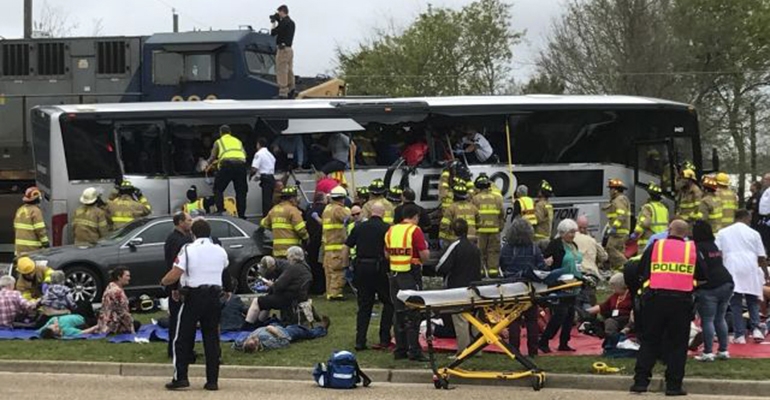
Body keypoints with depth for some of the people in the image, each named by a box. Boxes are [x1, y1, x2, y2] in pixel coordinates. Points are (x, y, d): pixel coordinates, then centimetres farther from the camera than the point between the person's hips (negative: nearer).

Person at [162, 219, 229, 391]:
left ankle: (180, 377, -3)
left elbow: (174, 275, -14)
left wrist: (163, 282, 4)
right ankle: (212, 380, 5)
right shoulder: (220, 251, 6)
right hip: (214, 296, 4)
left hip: (193, 296, -4)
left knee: (183, 338, 3)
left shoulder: (188, 250, -8)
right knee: (212, 339, 7)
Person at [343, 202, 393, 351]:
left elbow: (346, 247, 7)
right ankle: (384, 339, 4)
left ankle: (360, 341, 6)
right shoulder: (386, 228, -4)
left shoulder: (359, 227, 7)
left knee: (364, 306, 11)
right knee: (388, 303, 10)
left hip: (361, 268, 4)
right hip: (379, 268, -4)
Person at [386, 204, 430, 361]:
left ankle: (400, 350, 15)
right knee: (412, 314, -1)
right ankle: (414, 351, -2)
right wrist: (426, 249, 7)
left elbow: (387, 255, 16)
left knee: (399, 312, 12)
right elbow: (425, 256, -14)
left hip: (394, 274, 6)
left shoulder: (391, 231, 8)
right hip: (411, 275, -6)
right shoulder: (415, 231, -11)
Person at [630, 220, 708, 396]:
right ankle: (673, 385, 7)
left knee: (649, 341, 9)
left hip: (655, 297, 0)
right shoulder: (692, 249, 6)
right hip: (681, 300, 0)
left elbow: (640, 274, 8)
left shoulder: (655, 247, 5)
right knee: (677, 344, 8)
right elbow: (703, 277, 11)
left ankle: (640, 381, 5)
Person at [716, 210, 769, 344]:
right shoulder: (753, 233, 7)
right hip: (751, 271, 0)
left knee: (736, 305, 1)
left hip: (732, 271, 0)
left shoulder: (722, 233, 11)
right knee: (753, 302, 13)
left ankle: (740, 335, -3)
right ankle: (755, 329, -3)